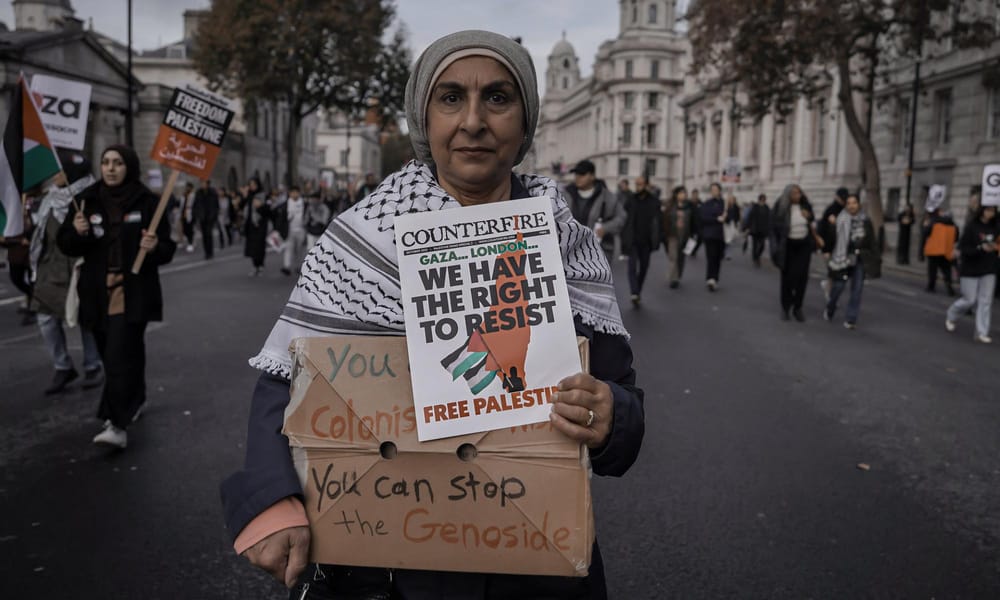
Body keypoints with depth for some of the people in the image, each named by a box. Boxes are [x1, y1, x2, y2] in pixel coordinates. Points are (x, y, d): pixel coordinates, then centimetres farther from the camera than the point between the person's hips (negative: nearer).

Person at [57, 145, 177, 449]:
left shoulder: (147, 202, -4)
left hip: (134, 292, -5)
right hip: (98, 292, 5)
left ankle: (117, 425, -14)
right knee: (112, 355, 17)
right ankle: (135, 400, 40)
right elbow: (66, 246, 6)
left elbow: (168, 248, -2)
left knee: (120, 356, -14)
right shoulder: (87, 200, 5)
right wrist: (77, 232, -15)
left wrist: (155, 246, -24)